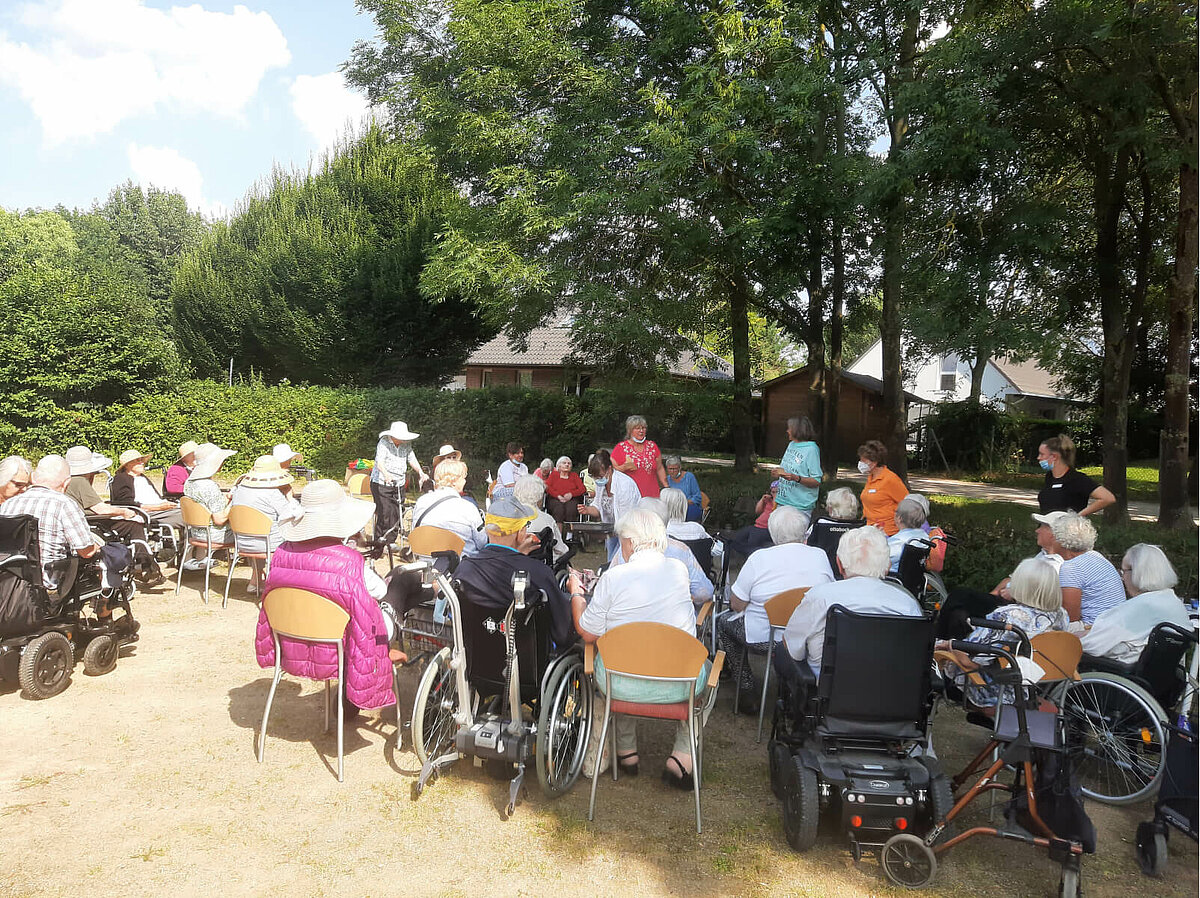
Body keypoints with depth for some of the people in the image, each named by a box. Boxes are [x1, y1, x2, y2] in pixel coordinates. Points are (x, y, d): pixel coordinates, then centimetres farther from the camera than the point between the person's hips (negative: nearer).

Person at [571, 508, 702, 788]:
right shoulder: (678, 569, -4)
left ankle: (626, 750, 36)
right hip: (678, 686, 1)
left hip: (623, 686, 0)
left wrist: (576, 594, 12)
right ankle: (682, 756, 17)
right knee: (706, 668, 33)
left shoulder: (612, 578, -14)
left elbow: (588, 633, -7)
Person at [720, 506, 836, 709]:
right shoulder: (820, 556, -5)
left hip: (765, 639, -4)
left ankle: (747, 690, 18)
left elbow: (736, 605, -9)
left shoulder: (759, 558, -15)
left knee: (723, 624, 22)